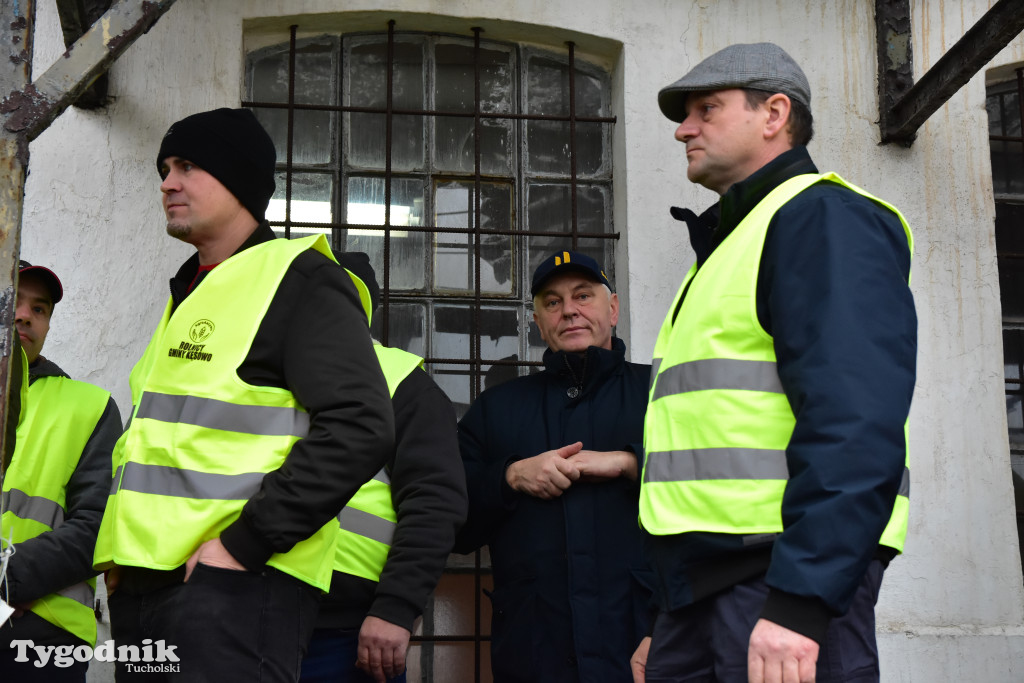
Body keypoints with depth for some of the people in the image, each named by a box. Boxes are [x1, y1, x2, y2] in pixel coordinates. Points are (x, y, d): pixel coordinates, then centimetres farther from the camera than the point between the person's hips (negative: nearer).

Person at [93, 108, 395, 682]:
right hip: (141, 588, 8)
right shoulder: (189, 293, 20)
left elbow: (360, 427, -18)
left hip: (236, 586, -8)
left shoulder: (299, 279, -6)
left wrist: (245, 543, -19)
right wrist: (124, 549, 12)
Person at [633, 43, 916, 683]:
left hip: (788, 578, -9)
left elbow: (856, 424, -20)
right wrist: (667, 626, 22)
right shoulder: (729, 242, 23)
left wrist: (799, 600, -26)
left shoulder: (824, 217, -6)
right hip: (701, 583, 9)